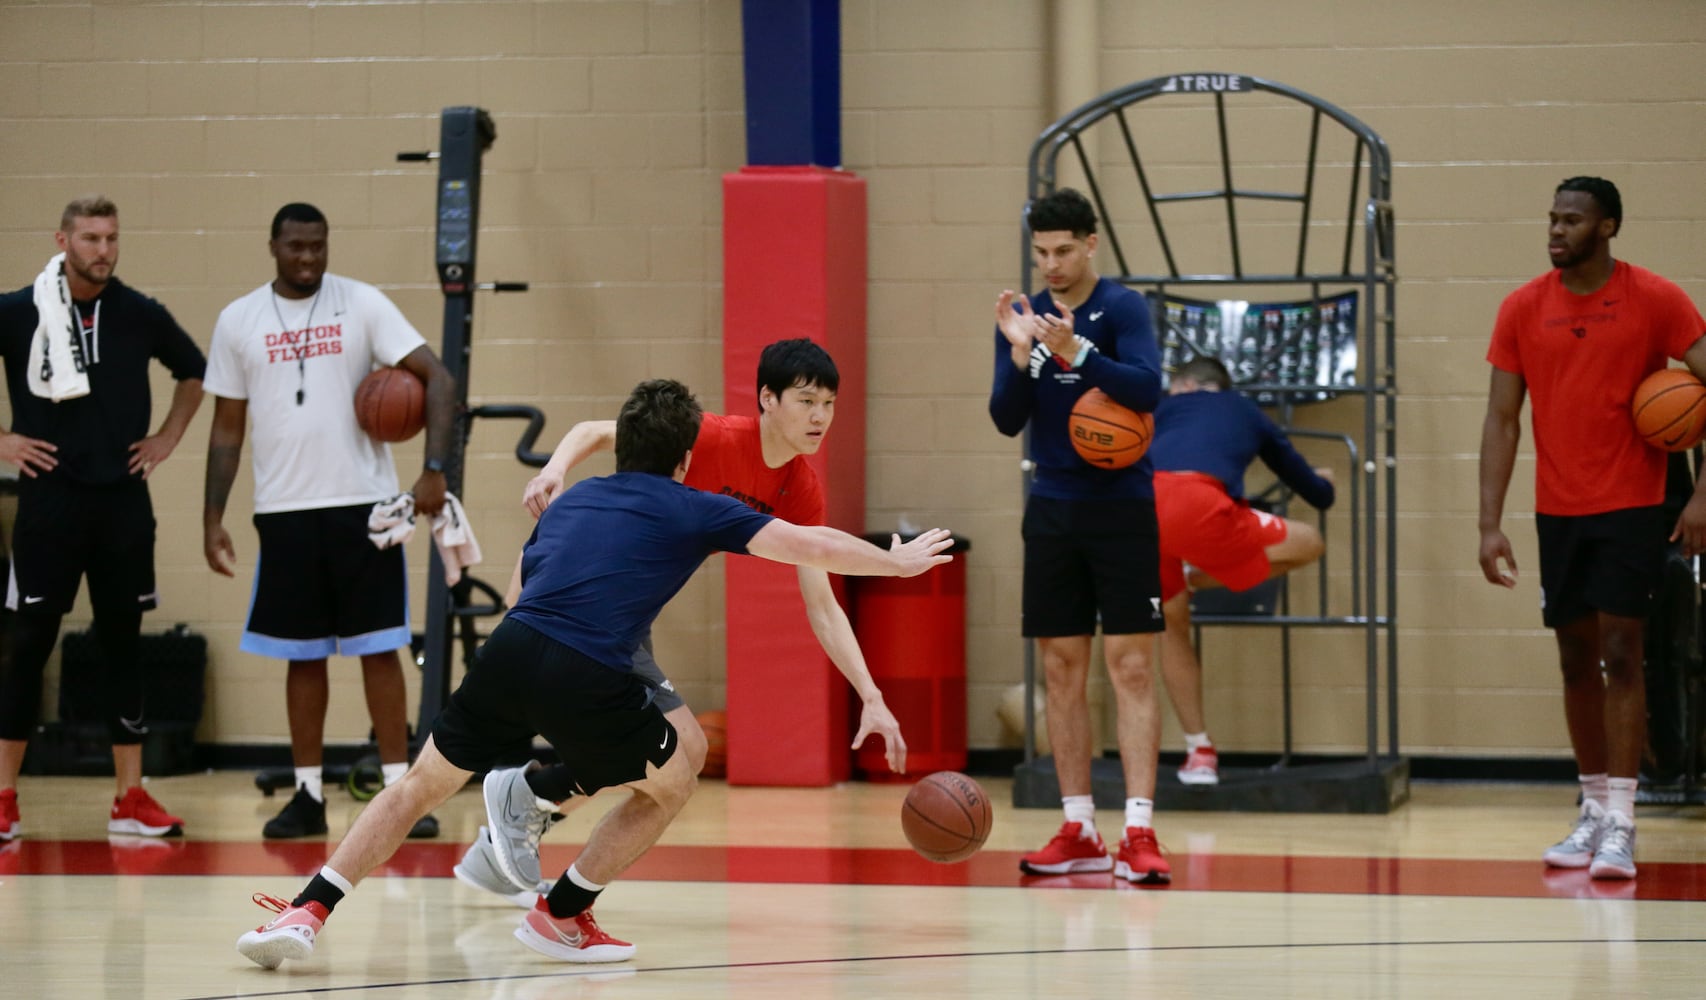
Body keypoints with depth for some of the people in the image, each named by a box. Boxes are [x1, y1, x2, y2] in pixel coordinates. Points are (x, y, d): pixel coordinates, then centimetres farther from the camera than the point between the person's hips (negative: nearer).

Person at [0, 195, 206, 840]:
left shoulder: (140, 315, 3)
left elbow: (194, 371, 20)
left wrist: (168, 437, 10)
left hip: (123, 500, 3)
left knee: (122, 642, 6)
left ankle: (130, 799, 9)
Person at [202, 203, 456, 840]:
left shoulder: (362, 304, -2)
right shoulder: (238, 321, 4)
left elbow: (436, 378, -7)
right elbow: (227, 427, 9)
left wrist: (434, 468, -19)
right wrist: (212, 518, 3)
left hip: (363, 502, -2)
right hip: (285, 510, 2)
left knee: (379, 649, -1)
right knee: (303, 655, 7)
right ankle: (308, 796, 14)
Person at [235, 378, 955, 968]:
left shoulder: (571, 500, 28)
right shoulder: (692, 512, 15)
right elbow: (810, 546, 18)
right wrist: (896, 561, 34)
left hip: (509, 650, 4)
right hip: (589, 679, -4)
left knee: (419, 787, 18)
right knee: (670, 785, 23)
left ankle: (308, 911, 3)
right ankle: (559, 915, 22)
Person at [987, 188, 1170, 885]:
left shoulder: (1121, 308, -6)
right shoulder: (1023, 318, 7)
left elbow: (1146, 388, -20)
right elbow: (1008, 421, 0)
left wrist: (1075, 351, -31)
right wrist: (1020, 353, -17)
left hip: (1120, 507, -5)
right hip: (1053, 509, 5)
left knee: (1130, 667, -8)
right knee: (1062, 669, 6)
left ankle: (1139, 833, -11)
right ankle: (1078, 832, 12)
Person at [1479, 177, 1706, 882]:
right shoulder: (1523, 309, 2)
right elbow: (1502, 420, 3)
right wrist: (1490, 525, -5)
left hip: (1630, 507, -4)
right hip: (1558, 510, 4)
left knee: (1620, 654, -10)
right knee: (1576, 661, 8)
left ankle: (1620, 825, -11)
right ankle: (1592, 814, 18)